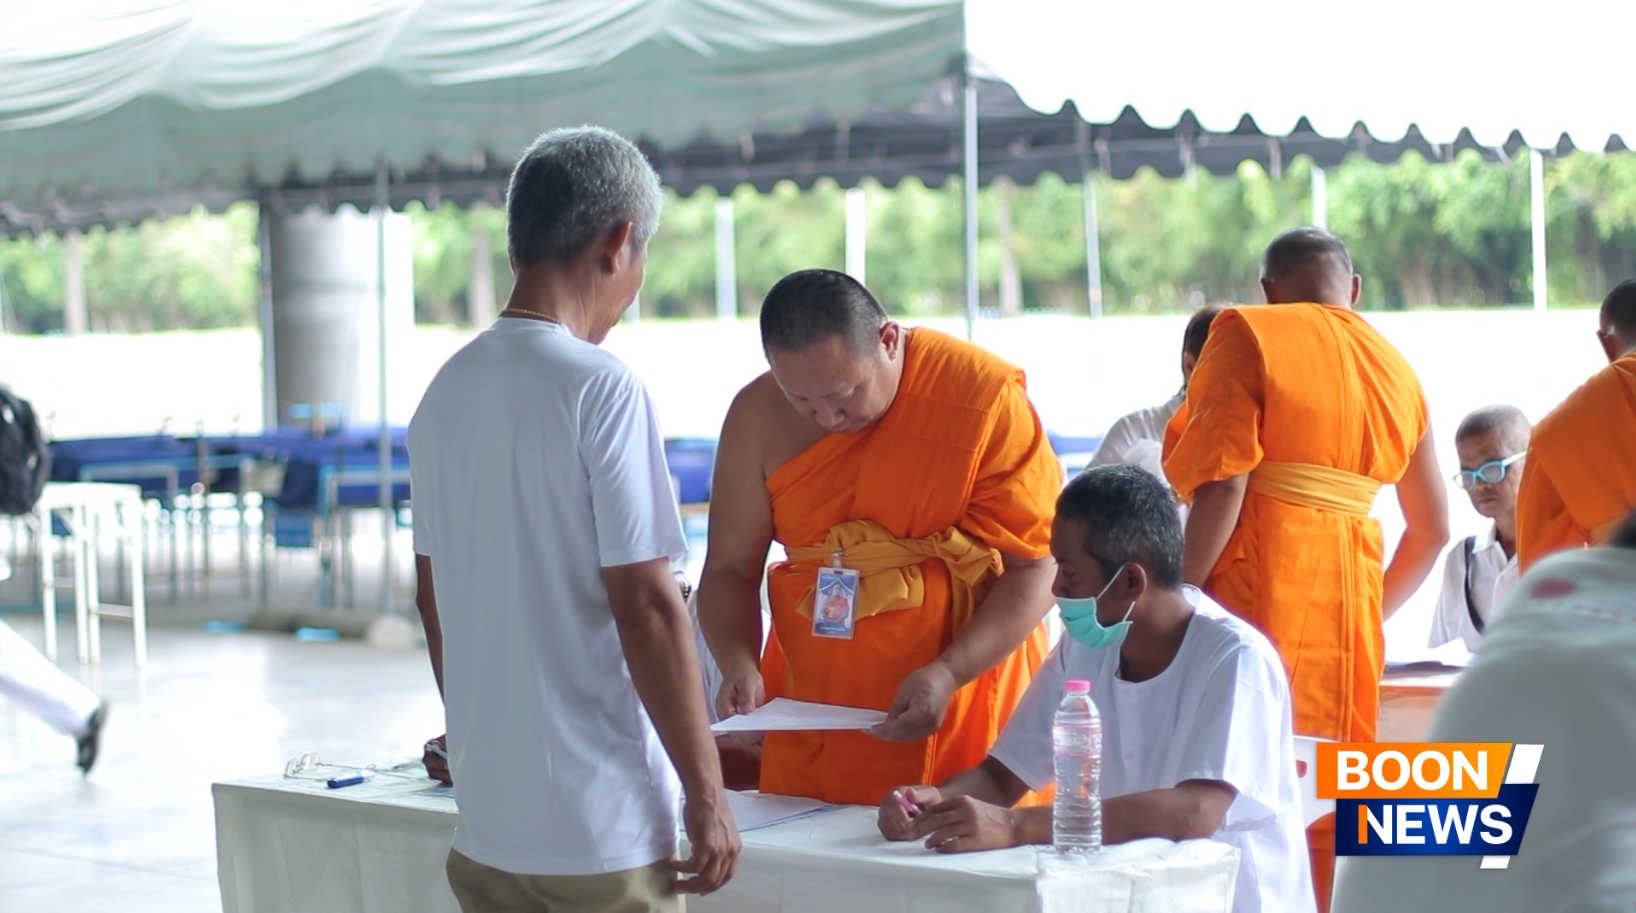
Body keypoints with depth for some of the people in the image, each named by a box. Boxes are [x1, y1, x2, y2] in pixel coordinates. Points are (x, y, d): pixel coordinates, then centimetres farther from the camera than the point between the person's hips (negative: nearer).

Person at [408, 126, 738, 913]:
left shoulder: (445, 392, 7)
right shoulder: (600, 388, -14)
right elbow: (646, 608, -17)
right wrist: (707, 795, -11)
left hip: (485, 824, 7)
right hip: (601, 827, -7)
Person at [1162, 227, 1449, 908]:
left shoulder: (1248, 334, -2)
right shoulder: (1398, 370, 15)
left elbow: (1221, 490, -13)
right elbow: (1431, 530, 20)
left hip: (1256, 589, -5)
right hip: (1350, 597, 6)